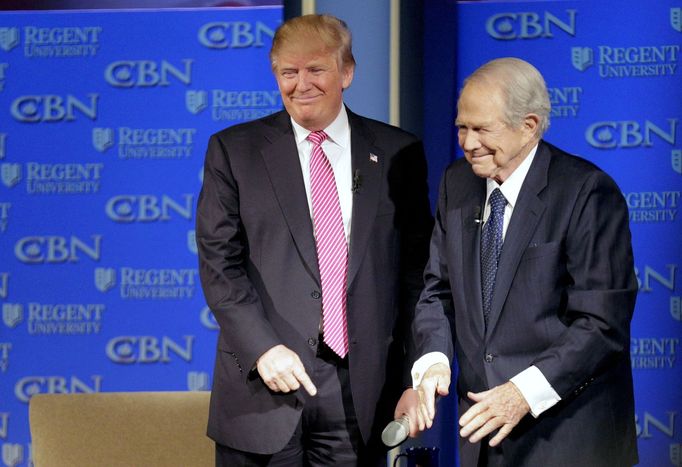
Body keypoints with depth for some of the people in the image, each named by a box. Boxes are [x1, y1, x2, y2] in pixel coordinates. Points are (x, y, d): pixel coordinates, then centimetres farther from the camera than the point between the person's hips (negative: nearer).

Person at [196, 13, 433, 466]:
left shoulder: (398, 153, 7)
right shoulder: (233, 150, 3)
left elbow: (417, 264, 8)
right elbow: (219, 262, -1)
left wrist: (413, 374, 1)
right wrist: (262, 348, -13)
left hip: (361, 391, 1)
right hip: (264, 388, -1)